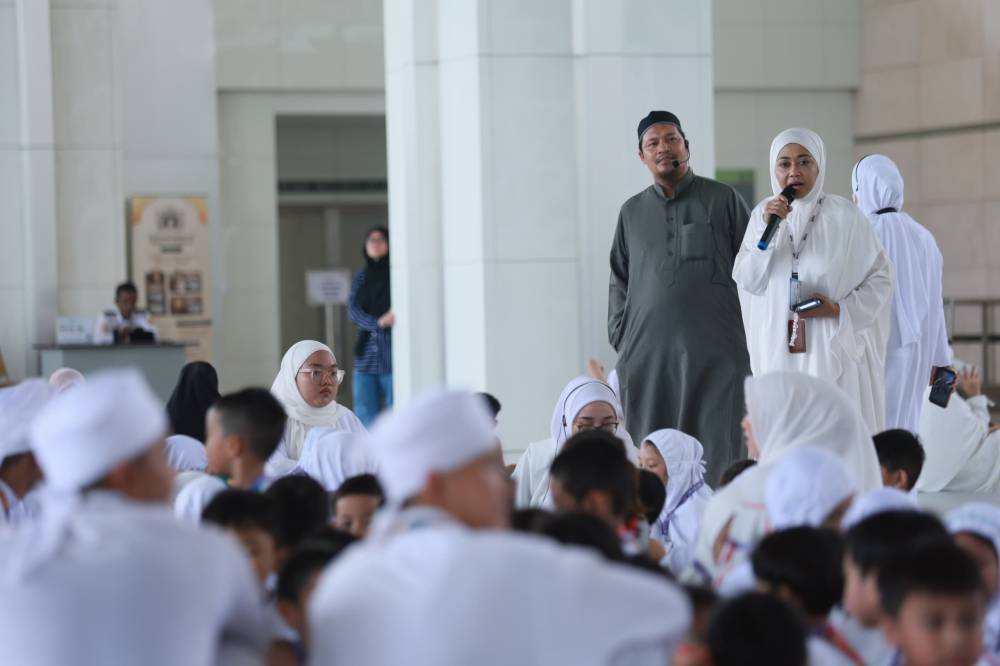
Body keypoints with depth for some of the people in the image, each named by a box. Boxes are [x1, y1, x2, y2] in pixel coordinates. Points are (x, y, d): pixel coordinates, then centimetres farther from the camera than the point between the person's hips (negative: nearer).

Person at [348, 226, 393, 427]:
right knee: (365, 415, 3)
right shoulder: (361, 277, 15)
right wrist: (378, 322, -14)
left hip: (392, 354, -5)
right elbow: (352, 310, 1)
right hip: (366, 354, 5)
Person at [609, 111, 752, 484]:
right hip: (646, 351, 3)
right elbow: (619, 280, 22)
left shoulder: (722, 199, 7)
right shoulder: (632, 212, 18)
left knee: (714, 447, -6)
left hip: (714, 351, -3)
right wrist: (619, 337, 11)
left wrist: (751, 329, 0)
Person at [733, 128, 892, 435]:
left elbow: (881, 276, 1)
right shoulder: (764, 214, 6)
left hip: (834, 350, -3)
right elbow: (747, 282, 0)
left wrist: (841, 309, -13)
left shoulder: (844, 216, -4)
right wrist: (767, 229, -12)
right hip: (779, 352, 3)